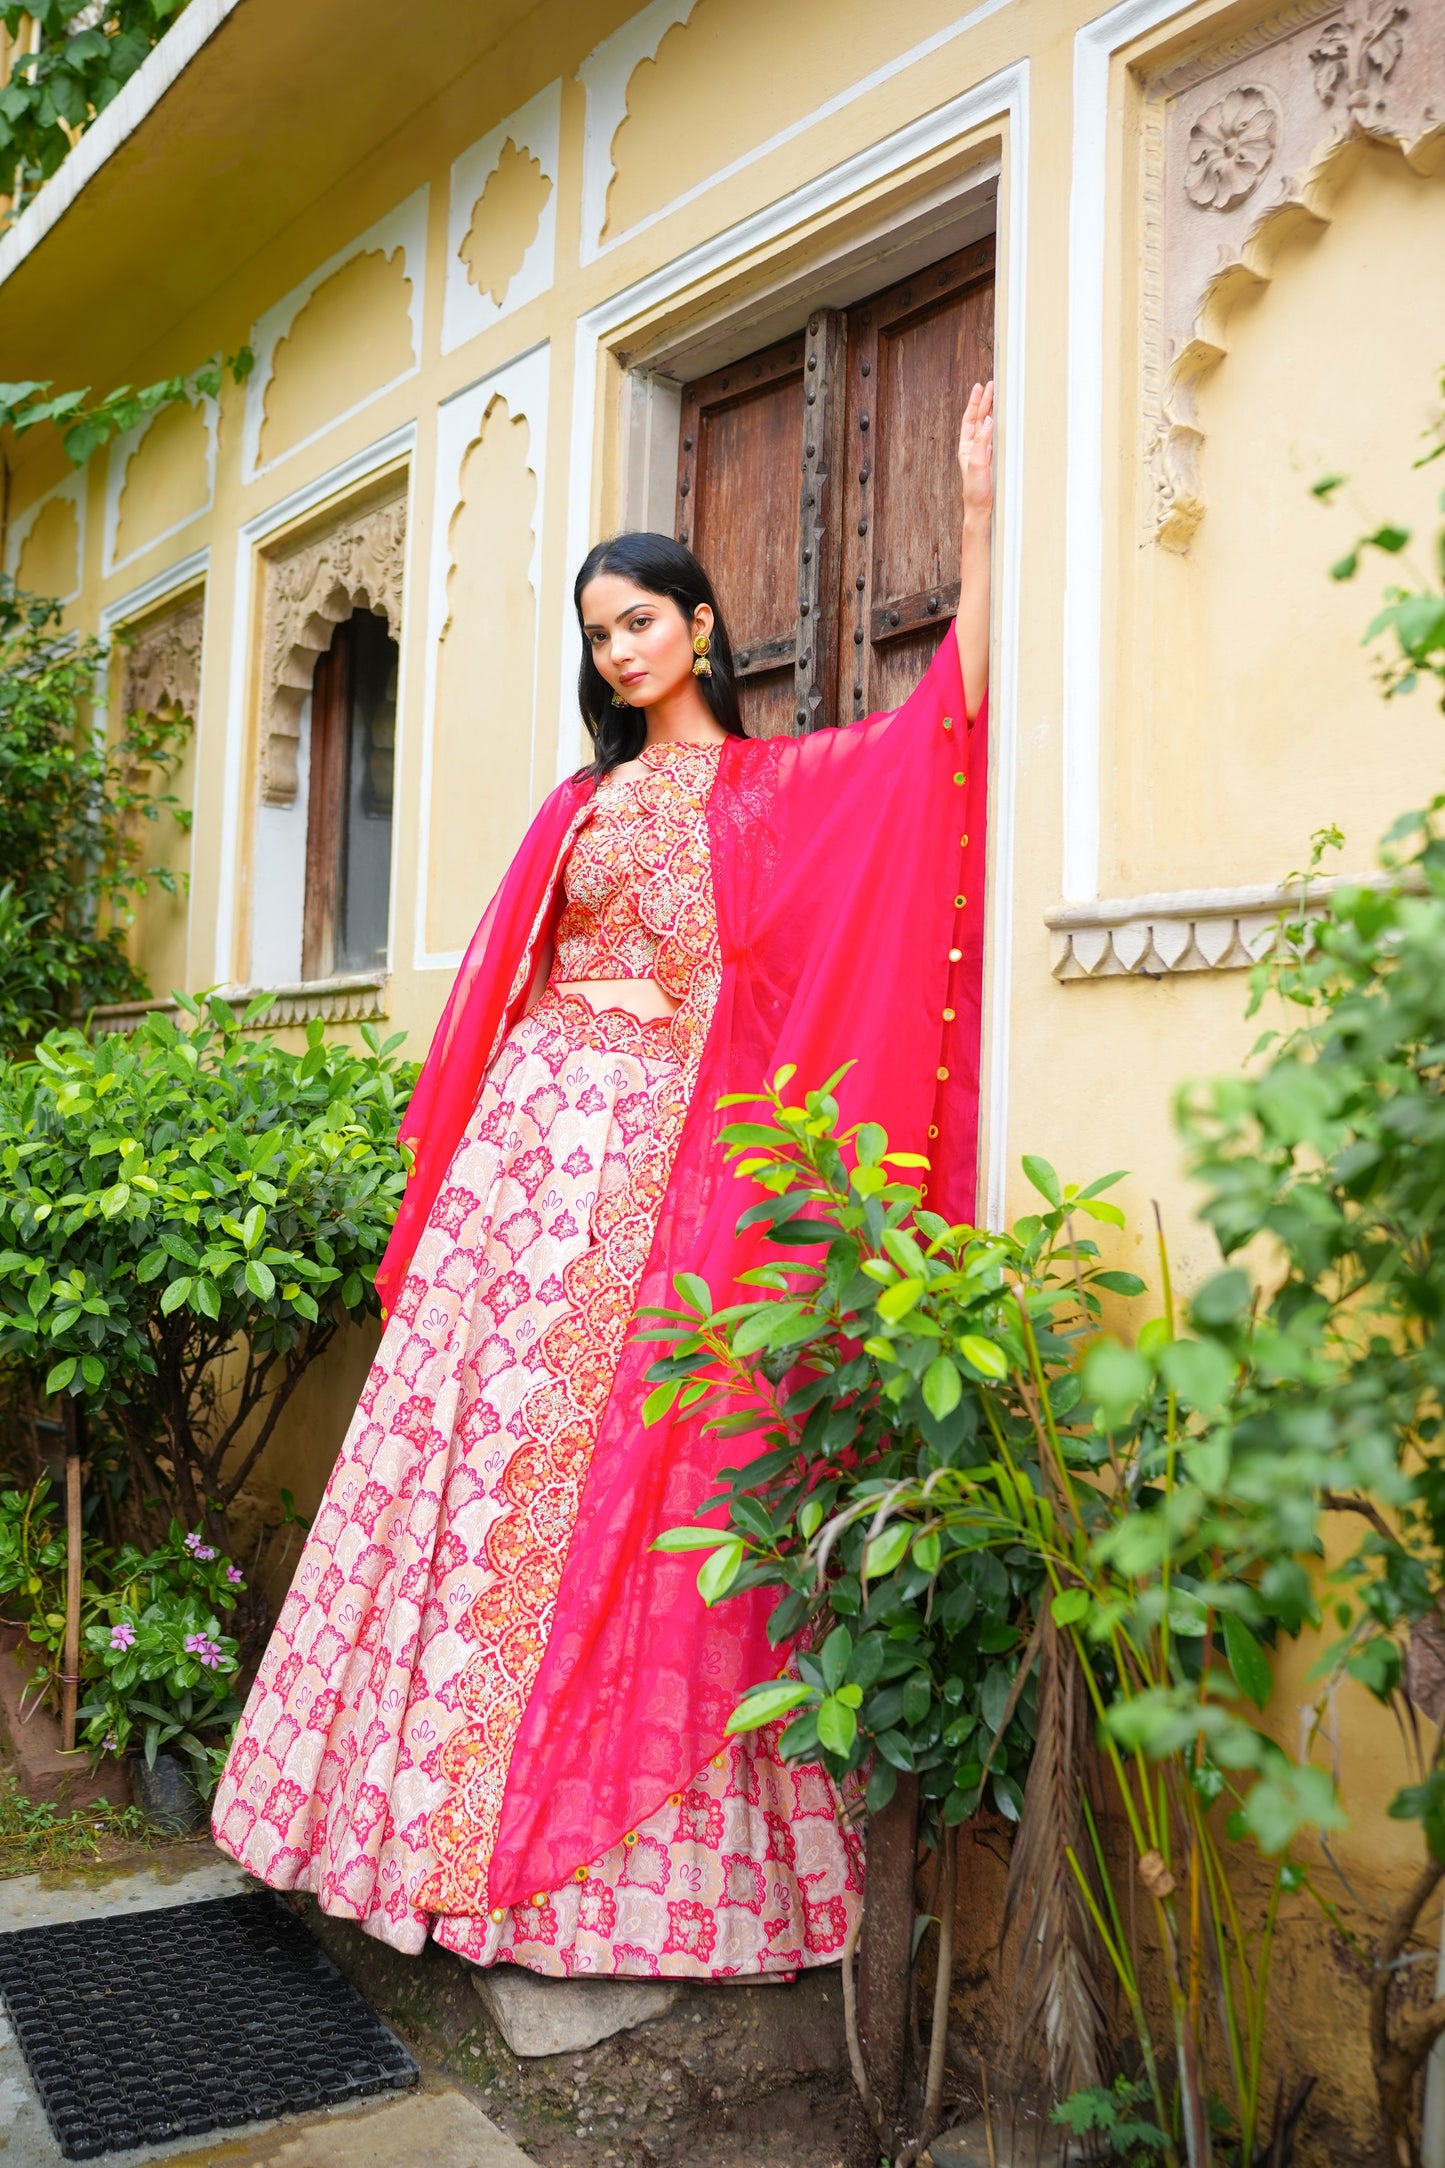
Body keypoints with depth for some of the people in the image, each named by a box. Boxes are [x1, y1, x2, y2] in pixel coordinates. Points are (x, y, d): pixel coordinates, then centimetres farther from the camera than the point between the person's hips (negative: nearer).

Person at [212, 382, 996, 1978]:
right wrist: (455, 1144, 12)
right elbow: (501, 983, 18)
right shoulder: (581, 805, 18)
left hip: (665, 1151, -4)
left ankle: (586, 1847, 11)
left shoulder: (788, 784, 7)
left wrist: (978, 517, -8)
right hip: (532, 1133, 4)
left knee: (597, 1462, -3)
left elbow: (951, 716, -5)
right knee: (465, 1437, 2)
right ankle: (433, 1806, 15)